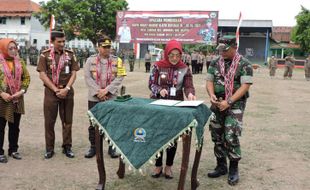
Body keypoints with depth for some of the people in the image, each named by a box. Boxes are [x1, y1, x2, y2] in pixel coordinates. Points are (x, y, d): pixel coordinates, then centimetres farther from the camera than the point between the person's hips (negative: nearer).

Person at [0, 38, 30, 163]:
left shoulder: (20, 62, 8)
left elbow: (26, 77, 7)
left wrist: (22, 91, -8)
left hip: (17, 100, 4)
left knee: (15, 127, 13)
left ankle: (13, 150, 26)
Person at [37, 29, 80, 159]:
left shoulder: (70, 55, 5)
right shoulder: (45, 55, 0)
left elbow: (73, 74, 2)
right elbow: (42, 75, -5)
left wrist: (66, 89, -11)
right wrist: (56, 90, -11)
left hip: (67, 92, 1)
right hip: (51, 92, -1)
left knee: (67, 120, 7)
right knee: (49, 121, 3)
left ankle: (67, 147, 17)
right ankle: (49, 148, 14)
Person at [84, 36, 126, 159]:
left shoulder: (117, 61, 3)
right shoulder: (91, 60, 3)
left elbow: (119, 78, -5)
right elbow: (88, 77, -4)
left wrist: (106, 90, -15)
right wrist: (98, 92, -14)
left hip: (111, 98, 0)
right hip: (94, 98, 0)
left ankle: (112, 147, 18)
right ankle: (93, 147, 21)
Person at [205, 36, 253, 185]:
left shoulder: (244, 64, -6)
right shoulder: (215, 63, 9)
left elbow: (245, 86, -13)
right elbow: (209, 81, 9)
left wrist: (228, 102, -20)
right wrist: (212, 95, -12)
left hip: (235, 105, -5)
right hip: (217, 104, 5)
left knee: (231, 137, -11)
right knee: (217, 137, 9)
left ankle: (234, 169, 6)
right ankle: (221, 166, 24)